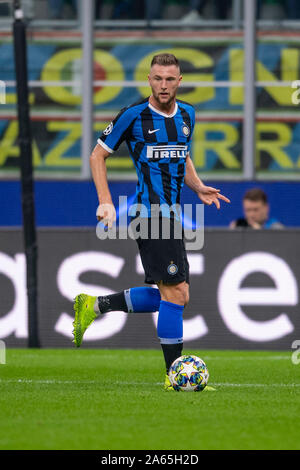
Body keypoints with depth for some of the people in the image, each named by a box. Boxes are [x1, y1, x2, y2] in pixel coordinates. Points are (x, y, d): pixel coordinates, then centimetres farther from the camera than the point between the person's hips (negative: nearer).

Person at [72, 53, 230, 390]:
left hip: (169, 215, 8)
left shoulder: (187, 115, 12)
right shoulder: (134, 116, -8)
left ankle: (95, 306, 23)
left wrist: (199, 188, 11)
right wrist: (106, 202, -9)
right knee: (176, 293, -11)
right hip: (150, 211, -8)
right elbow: (98, 155, 0)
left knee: (170, 296, 12)